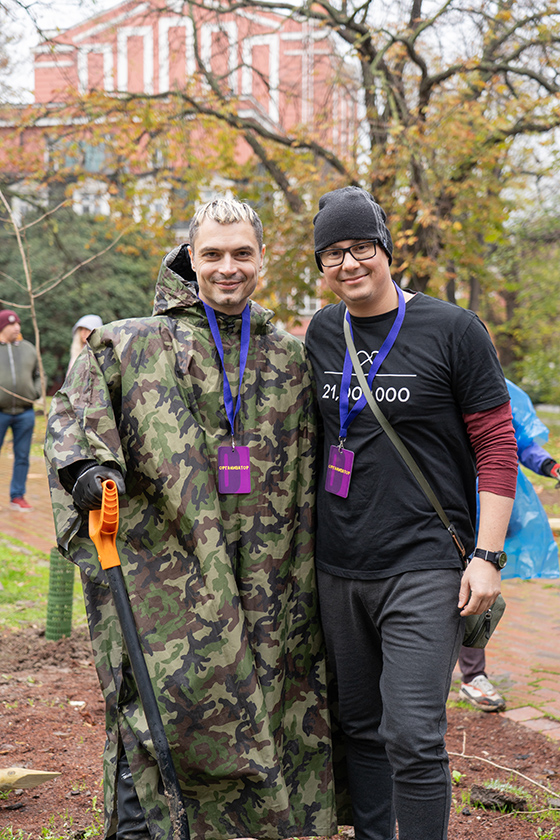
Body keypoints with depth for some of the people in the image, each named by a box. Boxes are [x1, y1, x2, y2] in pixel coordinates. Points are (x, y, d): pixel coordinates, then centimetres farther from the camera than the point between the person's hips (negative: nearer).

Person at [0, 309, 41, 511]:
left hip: (25, 412, 3)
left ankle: (18, 496, 13)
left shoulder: (28, 349, 10)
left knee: (22, 456, 4)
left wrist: (35, 394, 1)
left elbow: (37, 376, 18)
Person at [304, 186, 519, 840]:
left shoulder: (452, 330, -6)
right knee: (358, 727, 14)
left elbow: (497, 445, -4)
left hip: (423, 566, -5)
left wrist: (487, 554, -11)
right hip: (338, 566, 5)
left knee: (413, 736, -9)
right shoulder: (322, 333, 8)